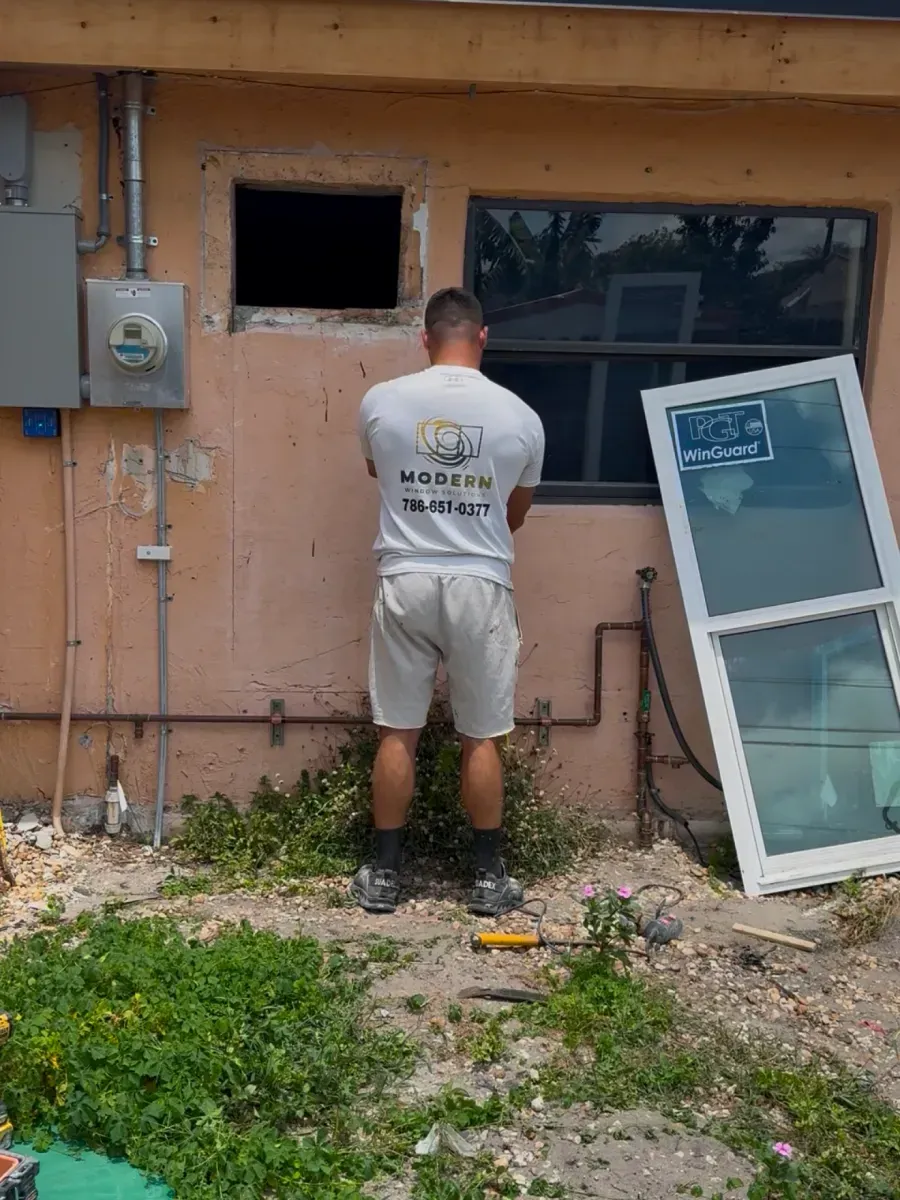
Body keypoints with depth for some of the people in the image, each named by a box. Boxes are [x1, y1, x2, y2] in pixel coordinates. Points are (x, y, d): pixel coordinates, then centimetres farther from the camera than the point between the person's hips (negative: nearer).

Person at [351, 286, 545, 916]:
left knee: (398, 733, 10)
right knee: (481, 738, 10)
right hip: (480, 586, 0)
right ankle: (490, 877, 21)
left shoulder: (381, 401, -3)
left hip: (405, 581, 1)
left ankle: (385, 874, 20)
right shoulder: (521, 416, -3)